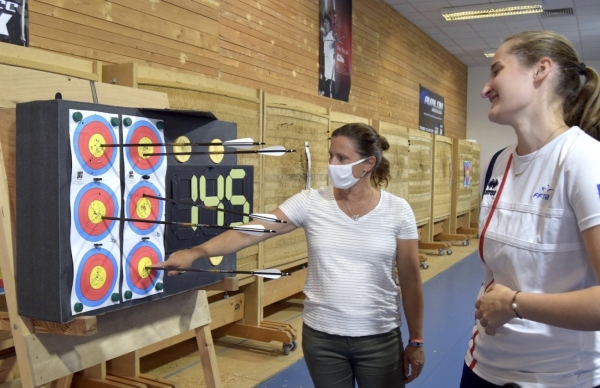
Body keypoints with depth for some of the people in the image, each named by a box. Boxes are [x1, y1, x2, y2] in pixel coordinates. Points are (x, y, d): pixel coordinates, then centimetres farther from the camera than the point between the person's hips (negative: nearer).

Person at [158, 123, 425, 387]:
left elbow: (410, 280, -1)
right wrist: (197, 252, -24)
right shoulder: (310, 203, -7)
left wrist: (416, 341, 2)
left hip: (379, 340, 0)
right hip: (321, 337, 1)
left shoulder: (397, 211, -7)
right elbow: (249, 233, -13)